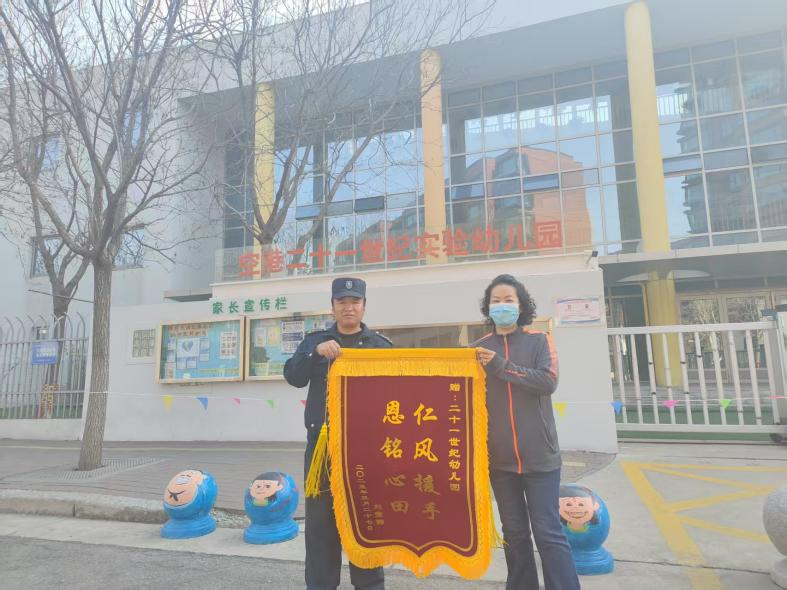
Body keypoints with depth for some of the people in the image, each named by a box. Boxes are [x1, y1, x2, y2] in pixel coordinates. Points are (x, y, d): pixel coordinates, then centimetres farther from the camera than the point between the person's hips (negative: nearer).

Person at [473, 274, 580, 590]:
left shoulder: (539, 341, 1)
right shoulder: (480, 348, 5)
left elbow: (548, 381, -15)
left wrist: (501, 366, -18)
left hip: (539, 455, -2)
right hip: (499, 457, 3)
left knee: (548, 533, 2)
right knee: (514, 533, 16)